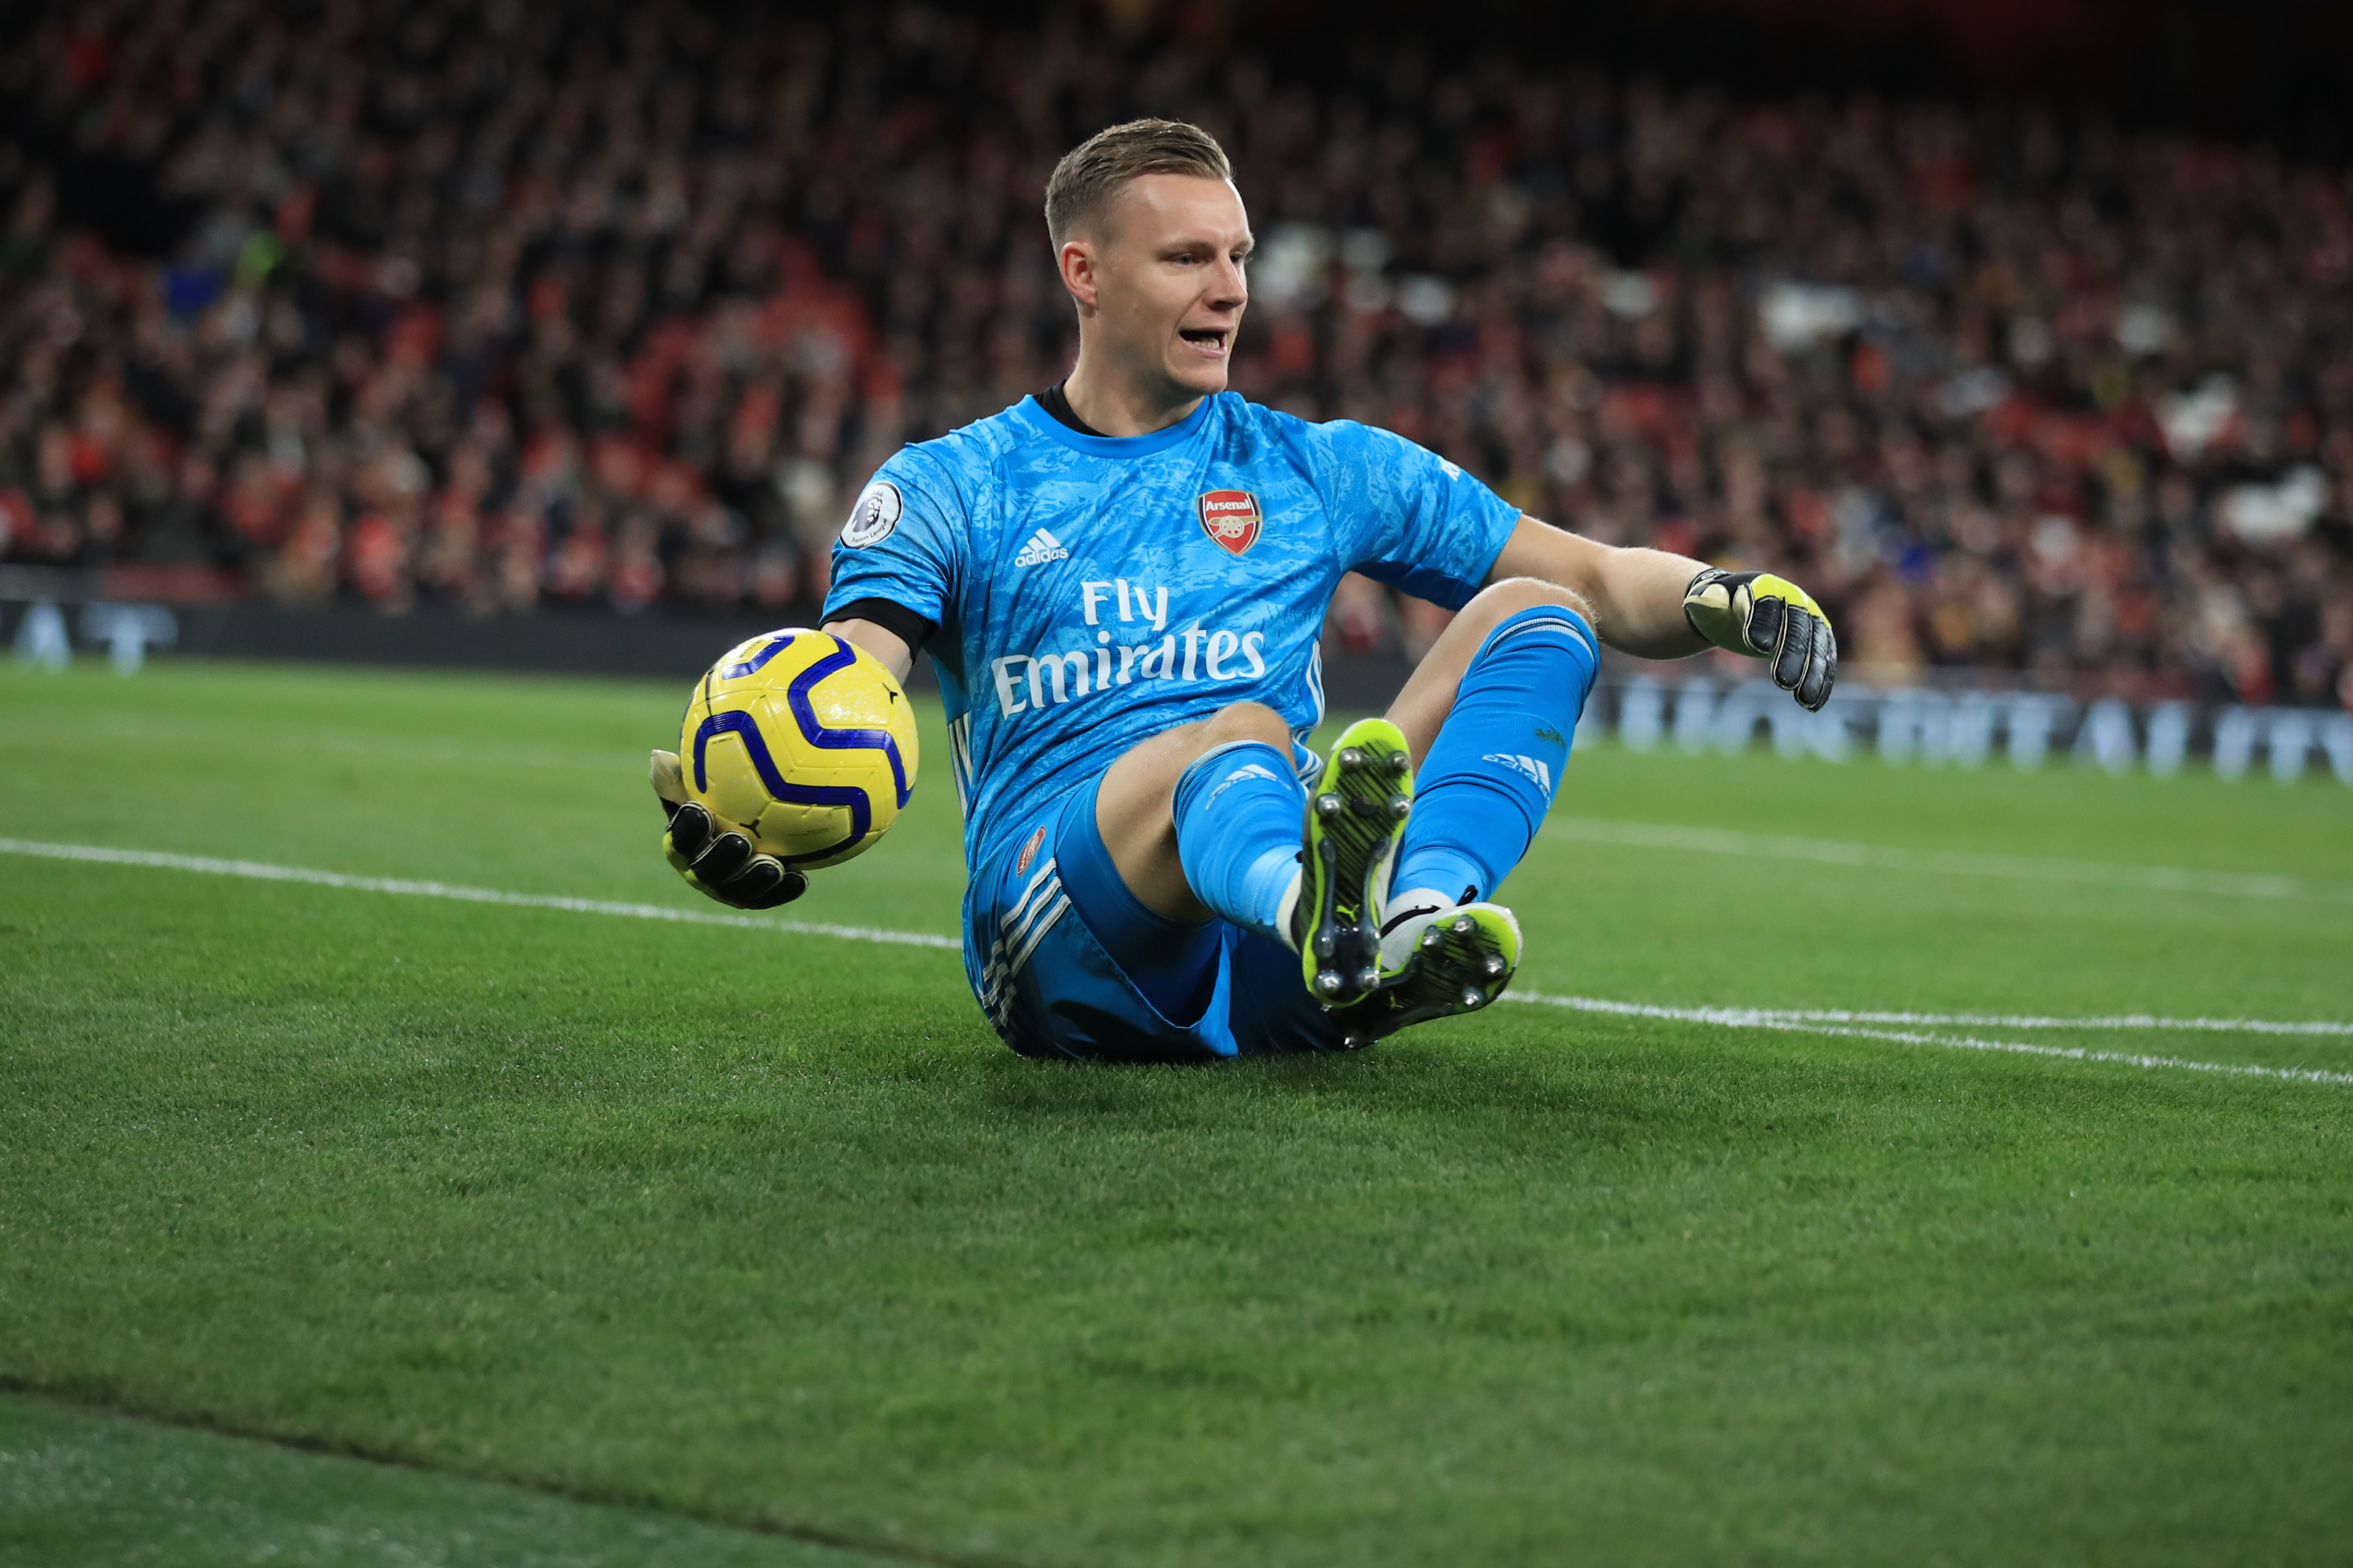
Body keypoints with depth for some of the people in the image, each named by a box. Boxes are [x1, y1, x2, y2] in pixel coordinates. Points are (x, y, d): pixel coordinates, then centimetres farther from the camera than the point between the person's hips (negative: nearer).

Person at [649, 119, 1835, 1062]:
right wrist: (743, 822, -25)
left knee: (1534, 618, -14)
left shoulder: (1320, 470, 23)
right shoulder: (949, 488, 15)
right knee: (1241, 733, -34)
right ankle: (1318, 903, -72)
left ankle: (1415, 917, -45)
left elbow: (1594, 579, 20)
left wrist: (1721, 600, -3)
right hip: (1057, 943, -3)